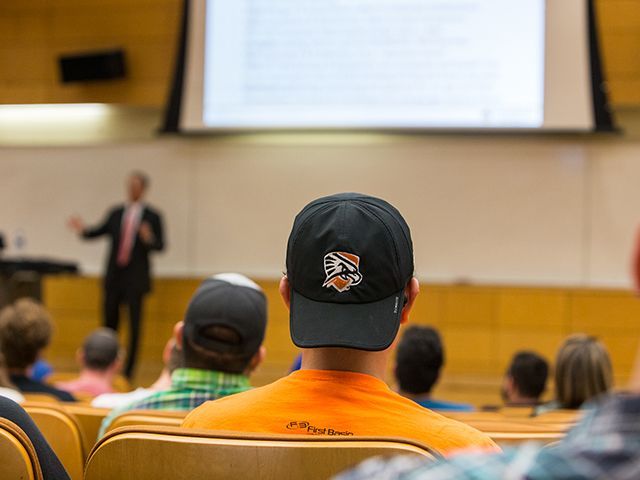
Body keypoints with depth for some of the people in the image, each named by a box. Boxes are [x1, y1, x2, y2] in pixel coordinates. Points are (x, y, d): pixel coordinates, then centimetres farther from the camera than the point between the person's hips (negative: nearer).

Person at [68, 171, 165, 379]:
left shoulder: (153, 217, -2)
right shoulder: (116, 213, 7)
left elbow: (160, 246, -7)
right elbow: (99, 231, 8)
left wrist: (148, 239, -27)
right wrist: (83, 229, -11)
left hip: (135, 277, -3)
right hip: (114, 276, 3)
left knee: (134, 323, -1)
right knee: (110, 321, 7)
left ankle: (129, 370, 6)